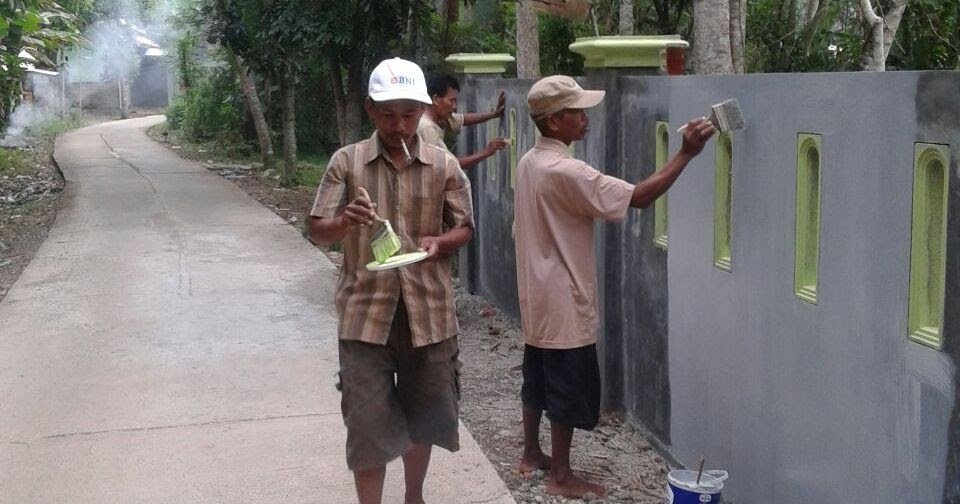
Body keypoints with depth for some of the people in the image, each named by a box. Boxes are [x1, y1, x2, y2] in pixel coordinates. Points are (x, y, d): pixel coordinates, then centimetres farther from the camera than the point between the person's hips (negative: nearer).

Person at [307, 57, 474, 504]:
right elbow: (317, 231, -4)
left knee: (422, 414, 16)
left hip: (427, 311, 2)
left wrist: (440, 242, -16)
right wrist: (345, 221, -27)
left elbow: (465, 227, 7)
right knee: (367, 421, 0)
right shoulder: (347, 162, -2)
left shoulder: (444, 165, 0)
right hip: (365, 313, -2)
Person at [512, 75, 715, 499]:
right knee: (569, 388, 2)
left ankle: (531, 455, 32)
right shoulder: (565, 171, -24)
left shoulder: (529, 163, 6)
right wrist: (686, 154, -22)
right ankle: (561, 476, 13)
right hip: (563, 301, -9)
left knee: (539, 378, 19)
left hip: (537, 295, 9)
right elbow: (639, 196, -25)